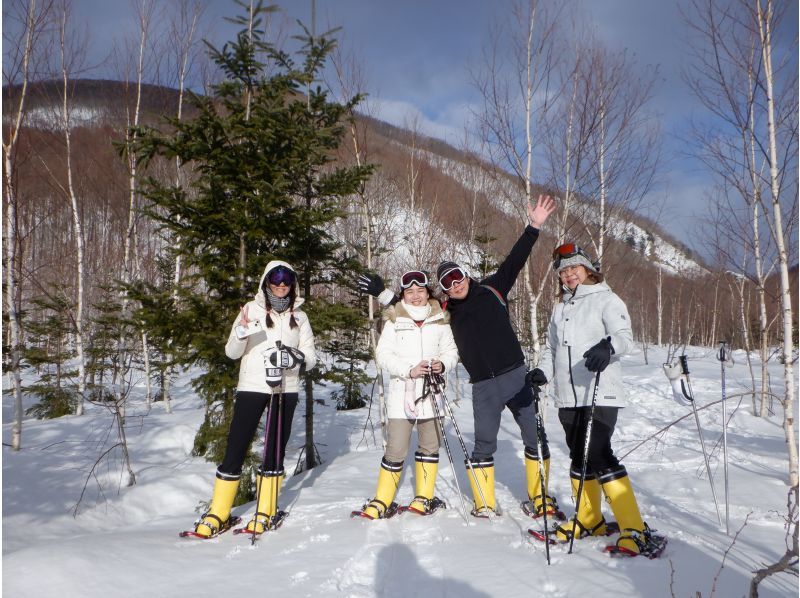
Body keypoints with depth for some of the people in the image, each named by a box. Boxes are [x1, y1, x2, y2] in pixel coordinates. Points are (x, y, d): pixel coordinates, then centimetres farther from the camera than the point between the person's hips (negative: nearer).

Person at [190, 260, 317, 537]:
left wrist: (297, 358, -17)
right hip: (252, 387, -2)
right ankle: (218, 515, 10)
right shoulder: (252, 309, 3)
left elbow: (311, 356, 6)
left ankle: (266, 513, 21)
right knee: (235, 449, -2)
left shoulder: (299, 316, 8)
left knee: (275, 451, 8)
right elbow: (231, 352, 0)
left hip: (285, 390, 2)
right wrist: (242, 331, -20)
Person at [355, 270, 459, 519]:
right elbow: (383, 355, -5)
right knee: (396, 450, -3)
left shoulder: (440, 320, 5)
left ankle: (424, 496, 28)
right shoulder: (395, 320, -1)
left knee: (430, 446, 12)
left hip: (431, 393, 3)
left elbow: (451, 351, 9)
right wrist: (409, 370, -18)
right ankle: (383, 501, 12)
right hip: (401, 393, -3)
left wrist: (443, 364, -13)